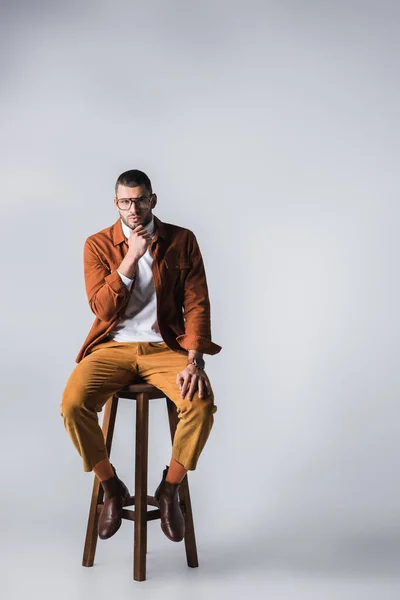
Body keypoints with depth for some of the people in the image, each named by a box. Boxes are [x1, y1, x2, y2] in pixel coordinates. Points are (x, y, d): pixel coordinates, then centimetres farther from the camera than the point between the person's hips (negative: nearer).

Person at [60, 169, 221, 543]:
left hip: (165, 347, 0)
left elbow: (197, 304, -3)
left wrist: (193, 361, -17)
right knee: (72, 403, -27)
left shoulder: (182, 241, 2)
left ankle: (169, 491, -4)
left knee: (202, 403, -30)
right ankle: (112, 489, -1)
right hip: (113, 347, 1)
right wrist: (131, 256, -17)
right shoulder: (97, 245, 2)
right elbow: (102, 309, -8)